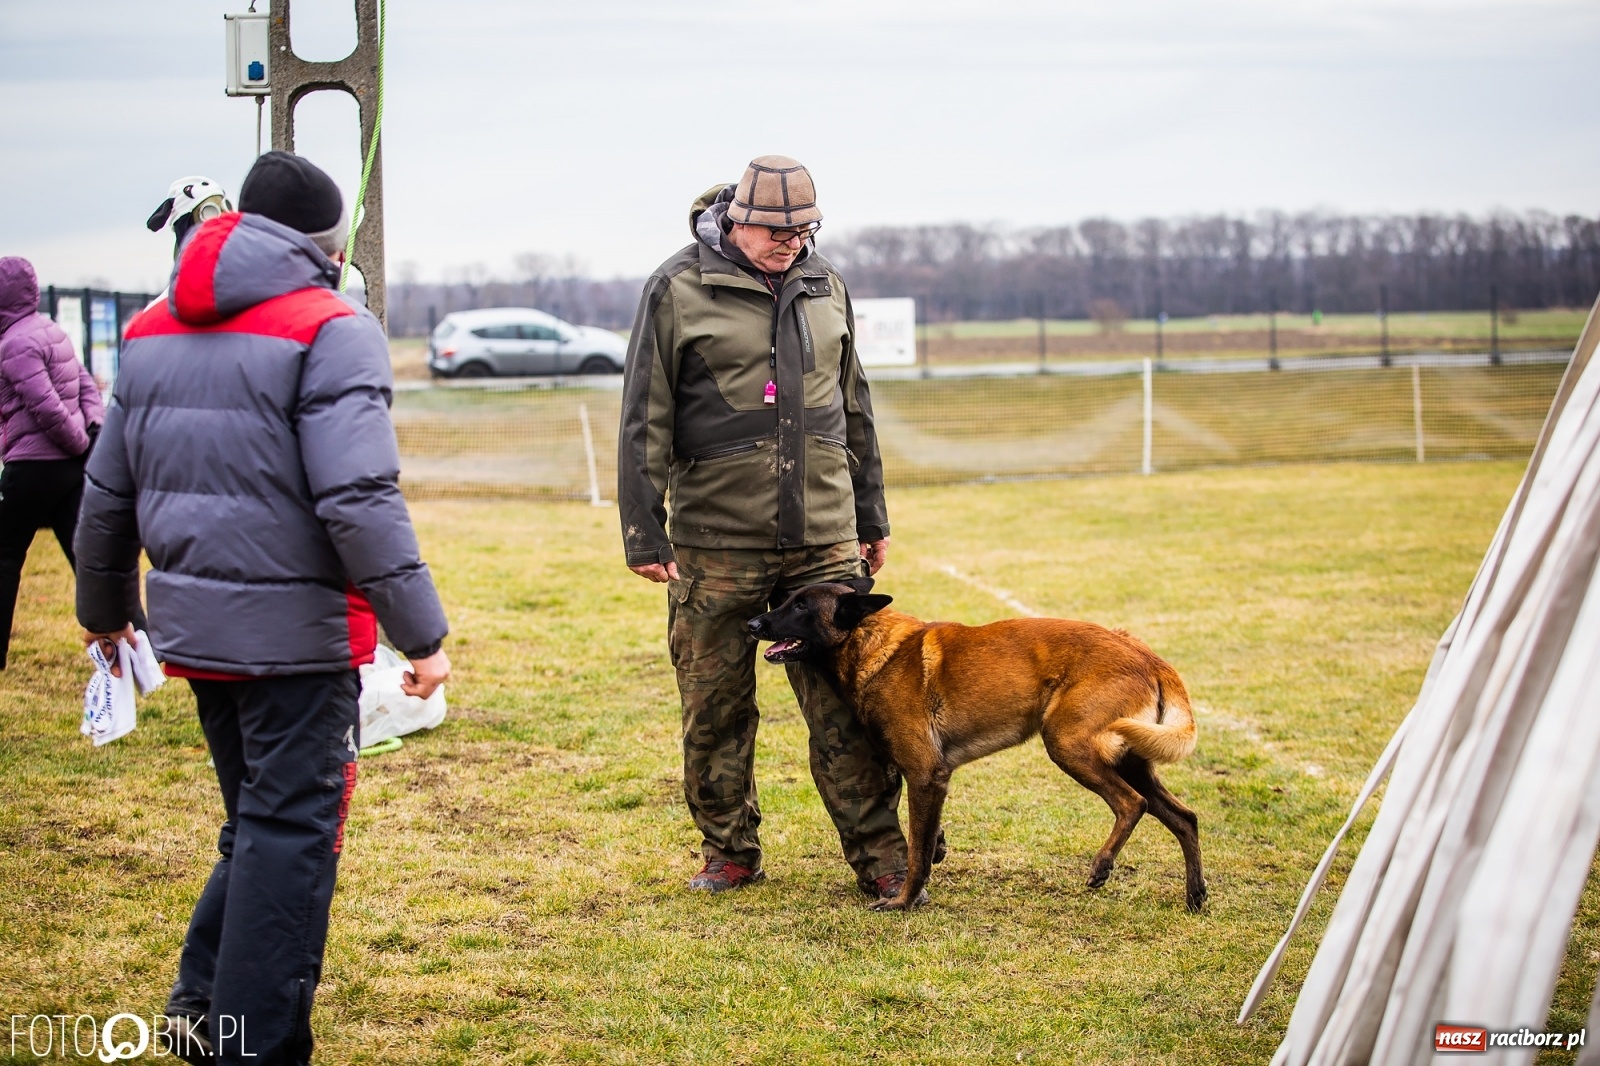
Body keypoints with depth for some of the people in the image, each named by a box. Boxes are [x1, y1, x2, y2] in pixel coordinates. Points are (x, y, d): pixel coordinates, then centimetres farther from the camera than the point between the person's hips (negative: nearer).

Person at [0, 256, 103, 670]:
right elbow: (86, 384, 14)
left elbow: (47, 408, -22)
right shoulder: (50, 331, 15)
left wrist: (81, 443, -10)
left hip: (34, 465, -8)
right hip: (72, 464, 8)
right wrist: (93, 427, 1)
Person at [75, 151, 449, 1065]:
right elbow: (358, 500, -21)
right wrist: (422, 631, -17)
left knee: (261, 824, 22)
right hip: (296, 630, -7)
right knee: (292, 836, 1)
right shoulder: (328, 330, -11)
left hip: (196, 628, 7)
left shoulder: (154, 331, 11)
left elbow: (110, 492, 17)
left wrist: (106, 608, 31)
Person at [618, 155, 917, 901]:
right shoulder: (680, 290, -3)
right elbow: (645, 420, -3)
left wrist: (870, 516, 21)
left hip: (823, 540, 3)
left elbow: (854, 410, 20)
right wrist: (644, 532, -7)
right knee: (715, 711, 7)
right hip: (715, 547, -2)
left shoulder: (825, 286, 11)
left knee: (847, 705, 0)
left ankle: (881, 857, 7)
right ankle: (729, 852, 22)